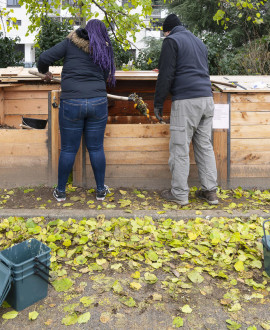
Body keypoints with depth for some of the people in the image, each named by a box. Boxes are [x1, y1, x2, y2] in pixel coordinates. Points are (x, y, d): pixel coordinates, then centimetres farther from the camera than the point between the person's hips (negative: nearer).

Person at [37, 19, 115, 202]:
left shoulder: (70, 43, 3)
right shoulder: (104, 50, 8)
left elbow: (45, 58, -2)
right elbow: (106, 77, 8)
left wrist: (45, 71, 17)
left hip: (72, 103, -1)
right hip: (98, 102, 1)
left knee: (68, 149, 8)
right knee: (96, 148, 12)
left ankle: (61, 191, 21)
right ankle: (101, 190, 22)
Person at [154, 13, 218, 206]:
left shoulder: (172, 40, 0)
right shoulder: (199, 42, 24)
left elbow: (166, 75, -7)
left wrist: (158, 104, -3)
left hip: (185, 101, -7)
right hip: (207, 98, 8)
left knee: (180, 148, -2)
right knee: (205, 146, 11)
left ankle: (180, 194, 4)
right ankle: (210, 191, 13)